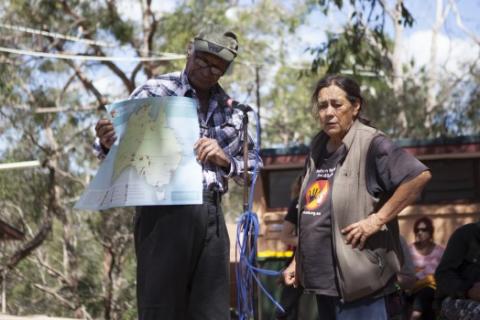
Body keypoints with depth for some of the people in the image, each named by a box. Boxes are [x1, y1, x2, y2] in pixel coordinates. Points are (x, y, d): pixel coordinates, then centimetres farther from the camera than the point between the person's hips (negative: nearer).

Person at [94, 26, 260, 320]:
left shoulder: (231, 108, 14)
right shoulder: (155, 92, 0)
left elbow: (252, 162, 19)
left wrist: (225, 160, -3)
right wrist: (107, 144, -25)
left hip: (212, 215, 5)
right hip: (165, 211, -5)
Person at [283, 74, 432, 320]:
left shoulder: (370, 144, -10)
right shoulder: (318, 149, 13)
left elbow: (420, 175, -22)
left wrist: (377, 219, -20)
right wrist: (297, 262, 20)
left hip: (360, 282, -8)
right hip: (323, 280, 8)